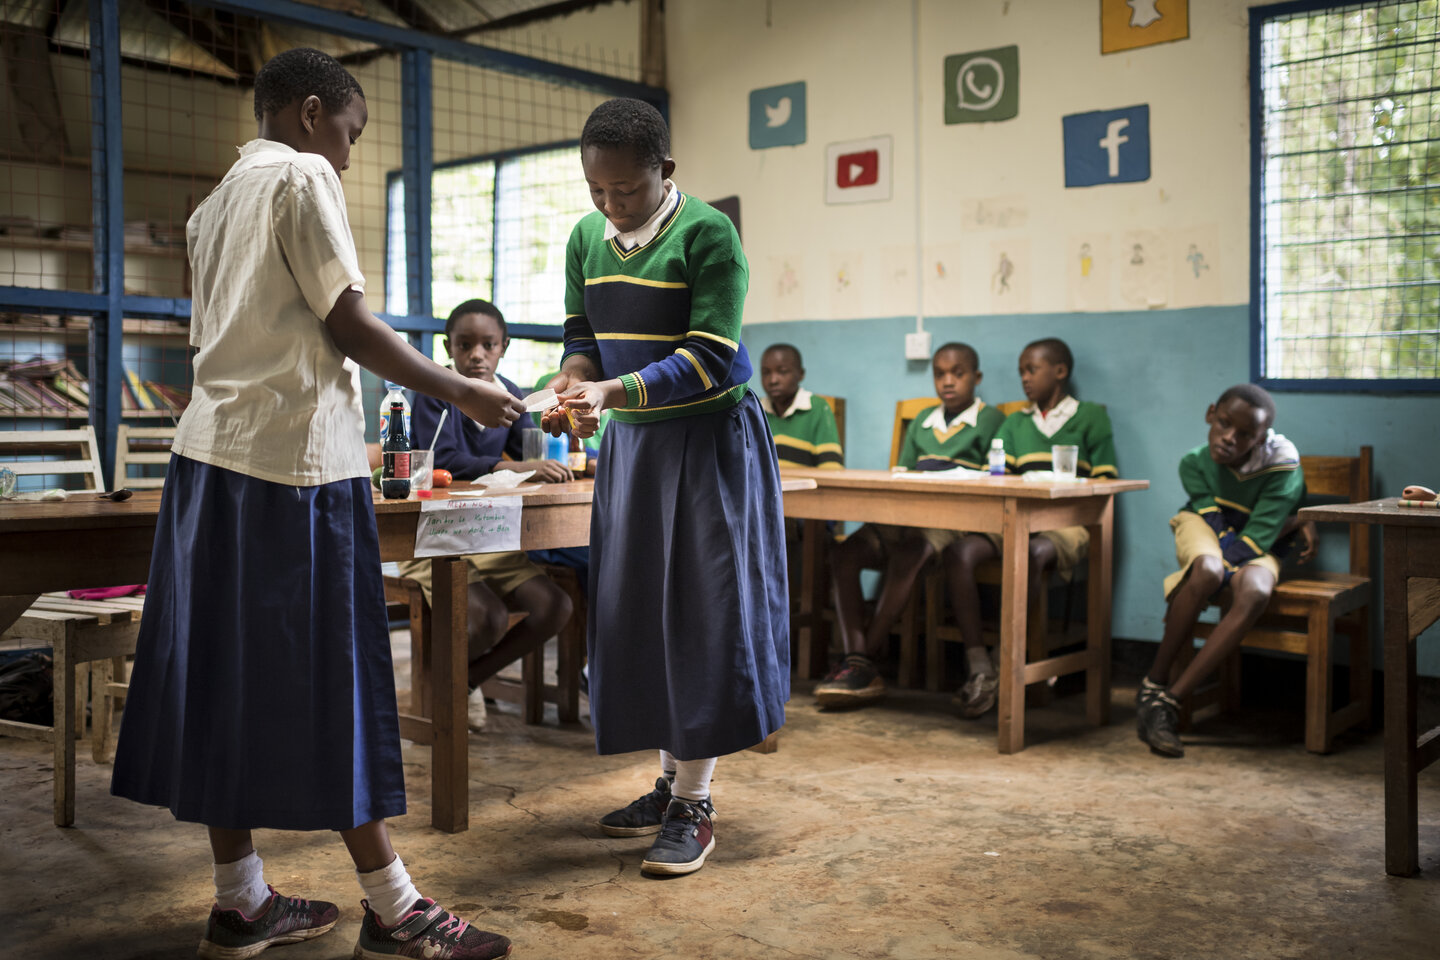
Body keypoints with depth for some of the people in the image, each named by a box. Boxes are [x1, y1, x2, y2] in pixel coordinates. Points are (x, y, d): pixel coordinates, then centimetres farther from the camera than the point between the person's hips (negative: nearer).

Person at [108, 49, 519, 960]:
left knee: (227, 675, 8)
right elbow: (347, 323, -11)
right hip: (294, 454, -9)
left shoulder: (218, 200, 22)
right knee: (329, 678, -6)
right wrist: (462, 391, -5)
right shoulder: (303, 176, -4)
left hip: (214, 447, 9)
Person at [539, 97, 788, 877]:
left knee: (700, 611, -4)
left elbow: (708, 357, -20)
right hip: (628, 441, 7)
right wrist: (569, 384, -12)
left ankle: (694, 804, 4)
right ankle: (669, 778, 21)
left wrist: (614, 392, -31)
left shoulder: (707, 234, -14)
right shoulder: (587, 238, 5)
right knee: (632, 608, 7)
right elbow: (582, 334, 11)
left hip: (708, 439, -6)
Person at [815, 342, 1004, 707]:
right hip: (905, 518, 6)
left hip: (955, 520, -6)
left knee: (906, 557, -36)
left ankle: (865, 662, -30)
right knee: (845, 554, -21)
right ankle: (856, 660, -29)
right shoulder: (921, 423, 25)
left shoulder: (990, 421, 7)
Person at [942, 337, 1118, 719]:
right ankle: (979, 669, -31)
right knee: (958, 552, -26)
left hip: (1065, 524, -4)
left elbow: (1103, 487, 4)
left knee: (1034, 554, -39)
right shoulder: (1014, 423, 24)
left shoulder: (1091, 418, 11)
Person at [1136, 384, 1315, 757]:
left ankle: (1169, 699, -33)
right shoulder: (1195, 462, -20)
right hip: (1205, 528, 0)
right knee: (1207, 571, -38)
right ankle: (1154, 682, -23)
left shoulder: (1283, 467, -25)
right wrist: (1295, 523, -19)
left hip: (1256, 545, 0)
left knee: (1254, 593, -35)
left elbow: (1253, 541, -25)